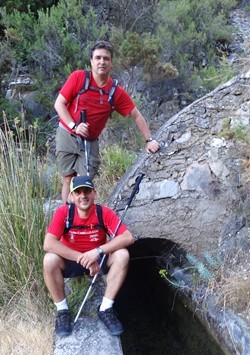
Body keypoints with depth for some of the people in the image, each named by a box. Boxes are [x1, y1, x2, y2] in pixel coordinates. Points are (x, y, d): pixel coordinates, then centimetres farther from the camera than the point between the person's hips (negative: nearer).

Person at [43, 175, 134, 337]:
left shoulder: (105, 213, -18)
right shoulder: (63, 212, -20)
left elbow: (128, 237, -26)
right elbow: (48, 244, -31)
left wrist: (98, 251, -38)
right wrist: (83, 259, -34)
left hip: (98, 260, 1)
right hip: (71, 261, -1)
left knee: (122, 255, -27)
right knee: (50, 260, -31)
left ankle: (106, 309, -13)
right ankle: (62, 310, -10)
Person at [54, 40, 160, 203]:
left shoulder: (117, 92, -7)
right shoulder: (78, 77, -11)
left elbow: (137, 116, 0)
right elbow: (59, 104, -7)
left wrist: (149, 140, -5)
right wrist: (74, 126, -19)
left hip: (90, 142, 1)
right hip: (67, 135, -1)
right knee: (69, 179, 3)